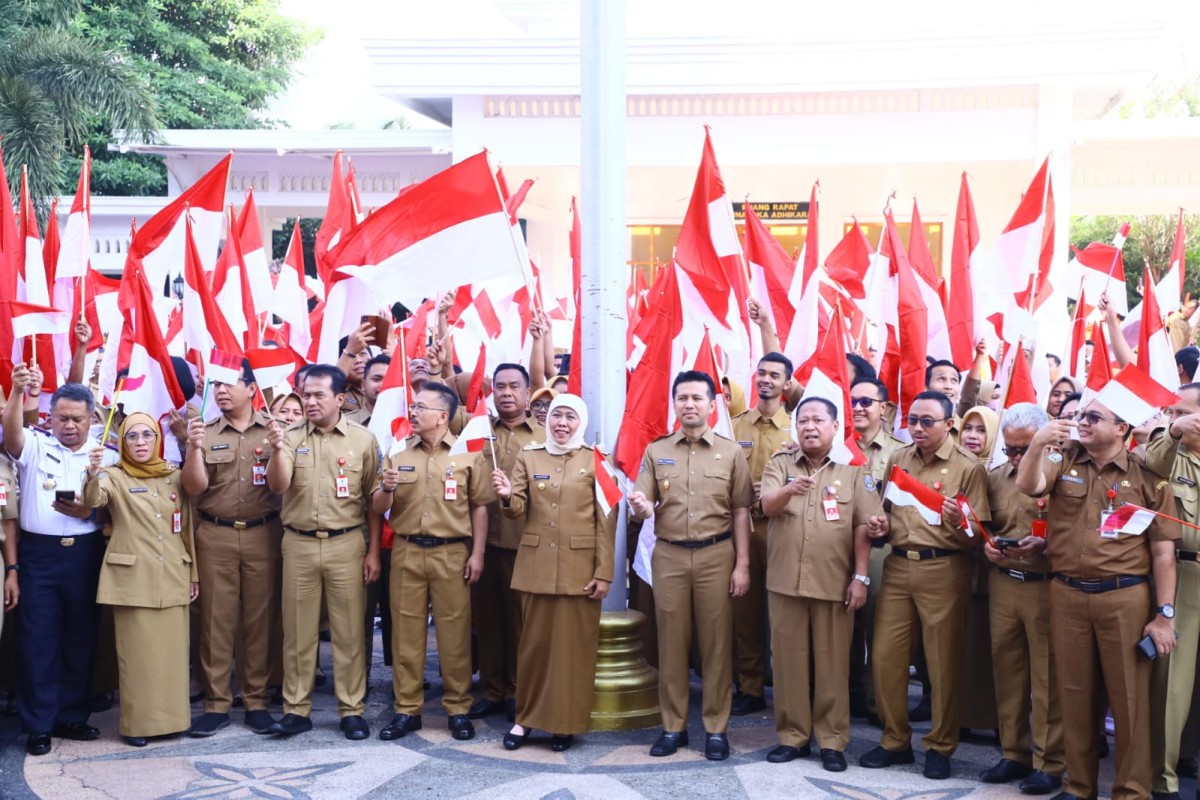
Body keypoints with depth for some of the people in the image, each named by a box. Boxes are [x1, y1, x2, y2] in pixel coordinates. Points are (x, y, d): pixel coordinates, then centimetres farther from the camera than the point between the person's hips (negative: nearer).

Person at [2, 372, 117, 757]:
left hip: (85, 554, 1)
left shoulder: (106, 455, 4)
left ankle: (72, 717, 23)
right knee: (37, 639, 2)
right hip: (38, 553, -1)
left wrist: (87, 511, -16)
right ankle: (38, 725, 12)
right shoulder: (34, 445, 2)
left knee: (81, 637, 9)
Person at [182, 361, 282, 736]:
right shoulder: (205, 433, 6)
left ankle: (257, 701, 14)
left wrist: (276, 446, -20)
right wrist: (194, 448, -17)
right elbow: (193, 488, -2)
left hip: (262, 535, -1)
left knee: (260, 619, 4)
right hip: (215, 537, 1)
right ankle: (216, 703, 11)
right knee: (216, 619, 3)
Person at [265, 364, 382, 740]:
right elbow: (278, 486, -8)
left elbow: (374, 501, 3)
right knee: (297, 630, 8)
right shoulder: (290, 436, 4)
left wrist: (373, 551, -1)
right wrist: (277, 449, -24)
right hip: (298, 544, 1)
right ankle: (296, 709, 18)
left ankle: (352, 710, 14)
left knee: (348, 630, 4)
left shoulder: (363, 439, 0)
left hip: (346, 544, -1)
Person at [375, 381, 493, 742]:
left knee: (454, 632, 2)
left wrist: (477, 554, -5)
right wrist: (387, 488, -12)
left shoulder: (469, 456, 0)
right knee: (406, 632, 6)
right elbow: (380, 510, 9)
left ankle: (458, 709, 14)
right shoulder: (398, 455, 7)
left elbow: (479, 508, 1)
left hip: (452, 553, -2)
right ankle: (406, 709, 16)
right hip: (407, 552, 3)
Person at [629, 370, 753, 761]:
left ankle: (716, 728, 14)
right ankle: (673, 726, 17)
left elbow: (741, 512, 2)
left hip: (717, 555, -1)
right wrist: (640, 507, -23)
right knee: (671, 642, 6)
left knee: (716, 642, 4)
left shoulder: (731, 452, 3)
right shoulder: (656, 451, 6)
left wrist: (742, 564, -3)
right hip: (669, 556, 1)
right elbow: (644, 507, 2)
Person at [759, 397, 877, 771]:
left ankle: (832, 741, 13)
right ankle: (792, 736, 18)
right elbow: (767, 505, -11)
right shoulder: (779, 464, 6)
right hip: (786, 579, 1)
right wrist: (788, 490, -33)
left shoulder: (852, 470, 4)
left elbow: (863, 526, 1)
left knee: (833, 662, 4)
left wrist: (860, 576, -5)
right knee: (788, 659, 7)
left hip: (834, 582, -1)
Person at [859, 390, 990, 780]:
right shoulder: (897, 460, 11)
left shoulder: (968, 467, -4)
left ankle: (940, 747, 19)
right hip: (898, 566, 5)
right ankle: (895, 741, 21)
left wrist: (957, 521, -28)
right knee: (886, 656, 6)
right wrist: (882, 525, -1)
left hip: (943, 570, -4)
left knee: (943, 663, 4)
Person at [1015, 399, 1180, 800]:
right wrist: (1038, 444, -26)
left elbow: (1163, 550, -1)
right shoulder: (1064, 460, 6)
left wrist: (1164, 614, -4)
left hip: (1125, 597, -2)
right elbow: (1028, 486, -12)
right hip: (1067, 595, 2)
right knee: (1074, 693, 11)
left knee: (1129, 696, 4)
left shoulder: (1147, 476, 0)